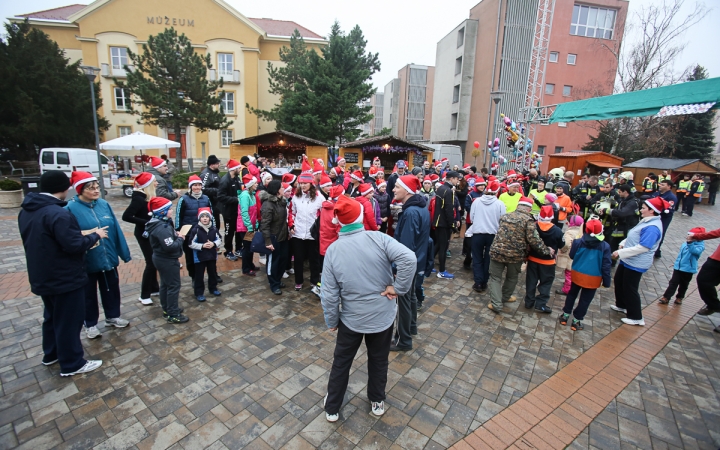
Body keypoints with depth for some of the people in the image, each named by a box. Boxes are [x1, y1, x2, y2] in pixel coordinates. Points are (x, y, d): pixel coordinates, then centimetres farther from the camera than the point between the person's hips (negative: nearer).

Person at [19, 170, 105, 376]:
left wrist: (83, 235, 11)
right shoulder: (58, 213, -26)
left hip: (42, 276, 9)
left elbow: (42, 240, 14)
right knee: (68, 320, 4)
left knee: (52, 316, 25)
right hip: (65, 278, -9)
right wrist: (95, 236, -10)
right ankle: (72, 364, 16)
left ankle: (51, 354, 41)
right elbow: (74, 245, -26)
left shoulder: (26, 210, 5)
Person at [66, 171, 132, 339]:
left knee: (112, 289, 18)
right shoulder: (71, 209, -13)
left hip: (108, 258, 4)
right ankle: (90, 324, 32)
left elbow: (116, 230, 3)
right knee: (88, 294, 14)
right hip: (86, 262, -4)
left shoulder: (104, 204, 0)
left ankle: (112, 317, 37)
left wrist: (124, 252, 5)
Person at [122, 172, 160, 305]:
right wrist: (146, 222, -25)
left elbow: (149, 213, 7)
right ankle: (144, 295, 11)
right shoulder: (139, 199, -20)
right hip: (144, 234, -8)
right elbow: (126, 216, -25)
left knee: (154, 261, 16)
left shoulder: (147, 196, 5)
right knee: (151, 263, -2)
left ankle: (154, 288, 31)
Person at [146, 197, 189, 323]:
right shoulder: (162, 227, -27)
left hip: (161, 258, 11)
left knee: (165, 284, 20)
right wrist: (180, 239, -16)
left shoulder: (159, 223, 5)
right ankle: (173, 315, 10)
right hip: (168, 260, -11)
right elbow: (170, 246, -32)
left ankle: (167, 309, 35)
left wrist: (176, 235, -2)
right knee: (174, 285, 0)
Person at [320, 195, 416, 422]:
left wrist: (331, 321, 5)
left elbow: (329, 294, -11)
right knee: (379, 360, 25)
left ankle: (332, 408, 40)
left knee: (341, 362, 23)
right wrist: (397, 287, -17)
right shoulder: (378, 238, -17)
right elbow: (409, 258, -30)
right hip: (383, 315, 0)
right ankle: (377, 401, 46)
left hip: (351, 319, 0)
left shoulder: (333, 249, -13)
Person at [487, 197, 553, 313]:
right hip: (515, 255, -2)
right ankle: (506, 297, 41)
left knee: (495, 277, 11)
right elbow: (534, 240, -14)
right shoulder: (528, 220, -8)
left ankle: (496, 304, 5)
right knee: (512, 278, 23)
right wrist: (547, 251, -1)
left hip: (497, 251, 2)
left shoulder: (505, 216, 10)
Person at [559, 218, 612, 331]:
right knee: (585, 300, 11)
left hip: (577, 274, 1)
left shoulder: (578, 242, -11)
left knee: (572, 294, 20)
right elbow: (606, 265, -6)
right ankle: (576, 321, 18)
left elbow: (572, 256, 2)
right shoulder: (605, 246, -11)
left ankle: (565, 315, 27)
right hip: (593, 278, -1)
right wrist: (606, 281, 1)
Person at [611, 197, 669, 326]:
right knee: (619, 281, 22)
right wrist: (623, 244, 1)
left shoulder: (652, 227, -25)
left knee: (630, 289, 1)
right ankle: (621, 305, 40)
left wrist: (620, 252, -26)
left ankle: (636, 317, 17)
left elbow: (642, 247, -29)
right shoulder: (647, 221, 8)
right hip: (628, 260, 10)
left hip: (636, 264, -10)